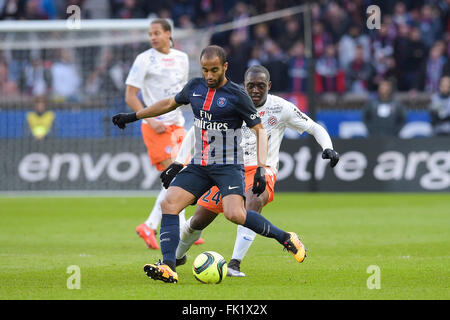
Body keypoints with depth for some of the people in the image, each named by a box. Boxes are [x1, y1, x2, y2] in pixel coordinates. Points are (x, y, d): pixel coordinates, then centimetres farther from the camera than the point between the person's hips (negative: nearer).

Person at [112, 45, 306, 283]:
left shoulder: (237, 95, -9)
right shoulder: (195, 87, 7)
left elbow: (260, 131, -7)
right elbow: (170, 103, 26)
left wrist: (261, 168, -19)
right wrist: (133, 116, 29)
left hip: (228, 166, -6)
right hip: (199, 165, 6)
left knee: (235, 214, -27)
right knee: (169, 203, -15)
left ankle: (285, 238, -6)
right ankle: (168, 268, -21)